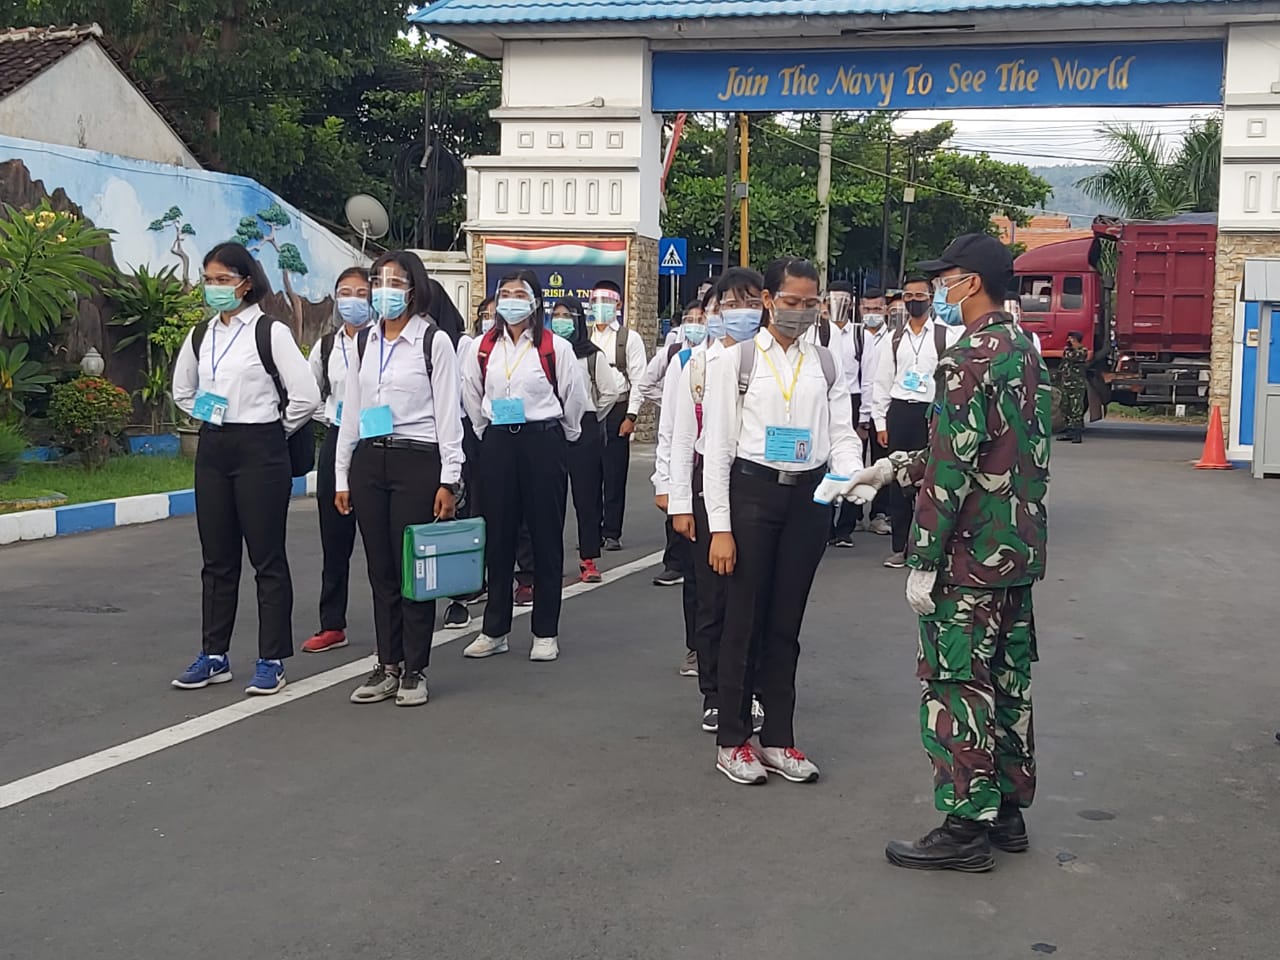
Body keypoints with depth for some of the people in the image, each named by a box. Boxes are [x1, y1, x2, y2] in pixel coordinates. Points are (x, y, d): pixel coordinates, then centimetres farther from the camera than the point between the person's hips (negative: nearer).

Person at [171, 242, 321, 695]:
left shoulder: (270, 331, -9)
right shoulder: (200, 335, 10)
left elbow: (306, 395, -13)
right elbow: (182, 391, 26)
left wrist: (275, 431, -2)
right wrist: (209, 420, 15)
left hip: (259, 450, -6)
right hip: (212, 450, 6)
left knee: (267, 558, 0)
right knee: (216, 558, 11)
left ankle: (271, 661, 7)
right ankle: (213, 656, 20)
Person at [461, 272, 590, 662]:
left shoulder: (556, 348, -5)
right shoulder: (483, 349, 5)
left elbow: (574, 400, 2)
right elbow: (472, 397, 17)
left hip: (543, 443, -3)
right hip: (497, 444, 3)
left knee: (546, 537, 3)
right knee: (498, 536, 7)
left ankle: (546, 633, 11)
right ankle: (494, 630, 16)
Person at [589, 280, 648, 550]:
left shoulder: (629, 338, 1)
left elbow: (638, 380, -2)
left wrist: (631, 416, -9)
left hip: (617, 412, -3)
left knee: (615, 475, 0)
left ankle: (612, 533, 7)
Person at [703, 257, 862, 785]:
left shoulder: (825, 364, 9)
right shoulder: (736, 359, -3)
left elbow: (842, 433, 5)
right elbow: (718, 445, -5)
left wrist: (852, 474, -18)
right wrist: (720, 526, -10)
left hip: (809, 496, 4)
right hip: (752, 489, -3)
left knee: (786, 621, 12)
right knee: (744, 618, 3)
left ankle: (778, 739, 23)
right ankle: (732, 741, 17)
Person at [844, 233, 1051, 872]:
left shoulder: (970, 358, -17)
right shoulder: (1027, 352, 12)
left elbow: (952, 470, -20)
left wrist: (924, 561, -16)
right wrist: (898, 467, 19)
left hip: (970, 556, -9)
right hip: (1020, 552, 9)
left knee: (955, 686, -2)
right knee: (1008, 680, 15)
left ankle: (966, 828, 4)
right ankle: (1008, 811, 25)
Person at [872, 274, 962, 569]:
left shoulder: (946, 336, 0)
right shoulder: (894, 339, 11)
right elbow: (882, 382, 11)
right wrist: (881, 422, 6)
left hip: (932, 412, -3)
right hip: (899, 412, 3)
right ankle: (900, 547, 17)